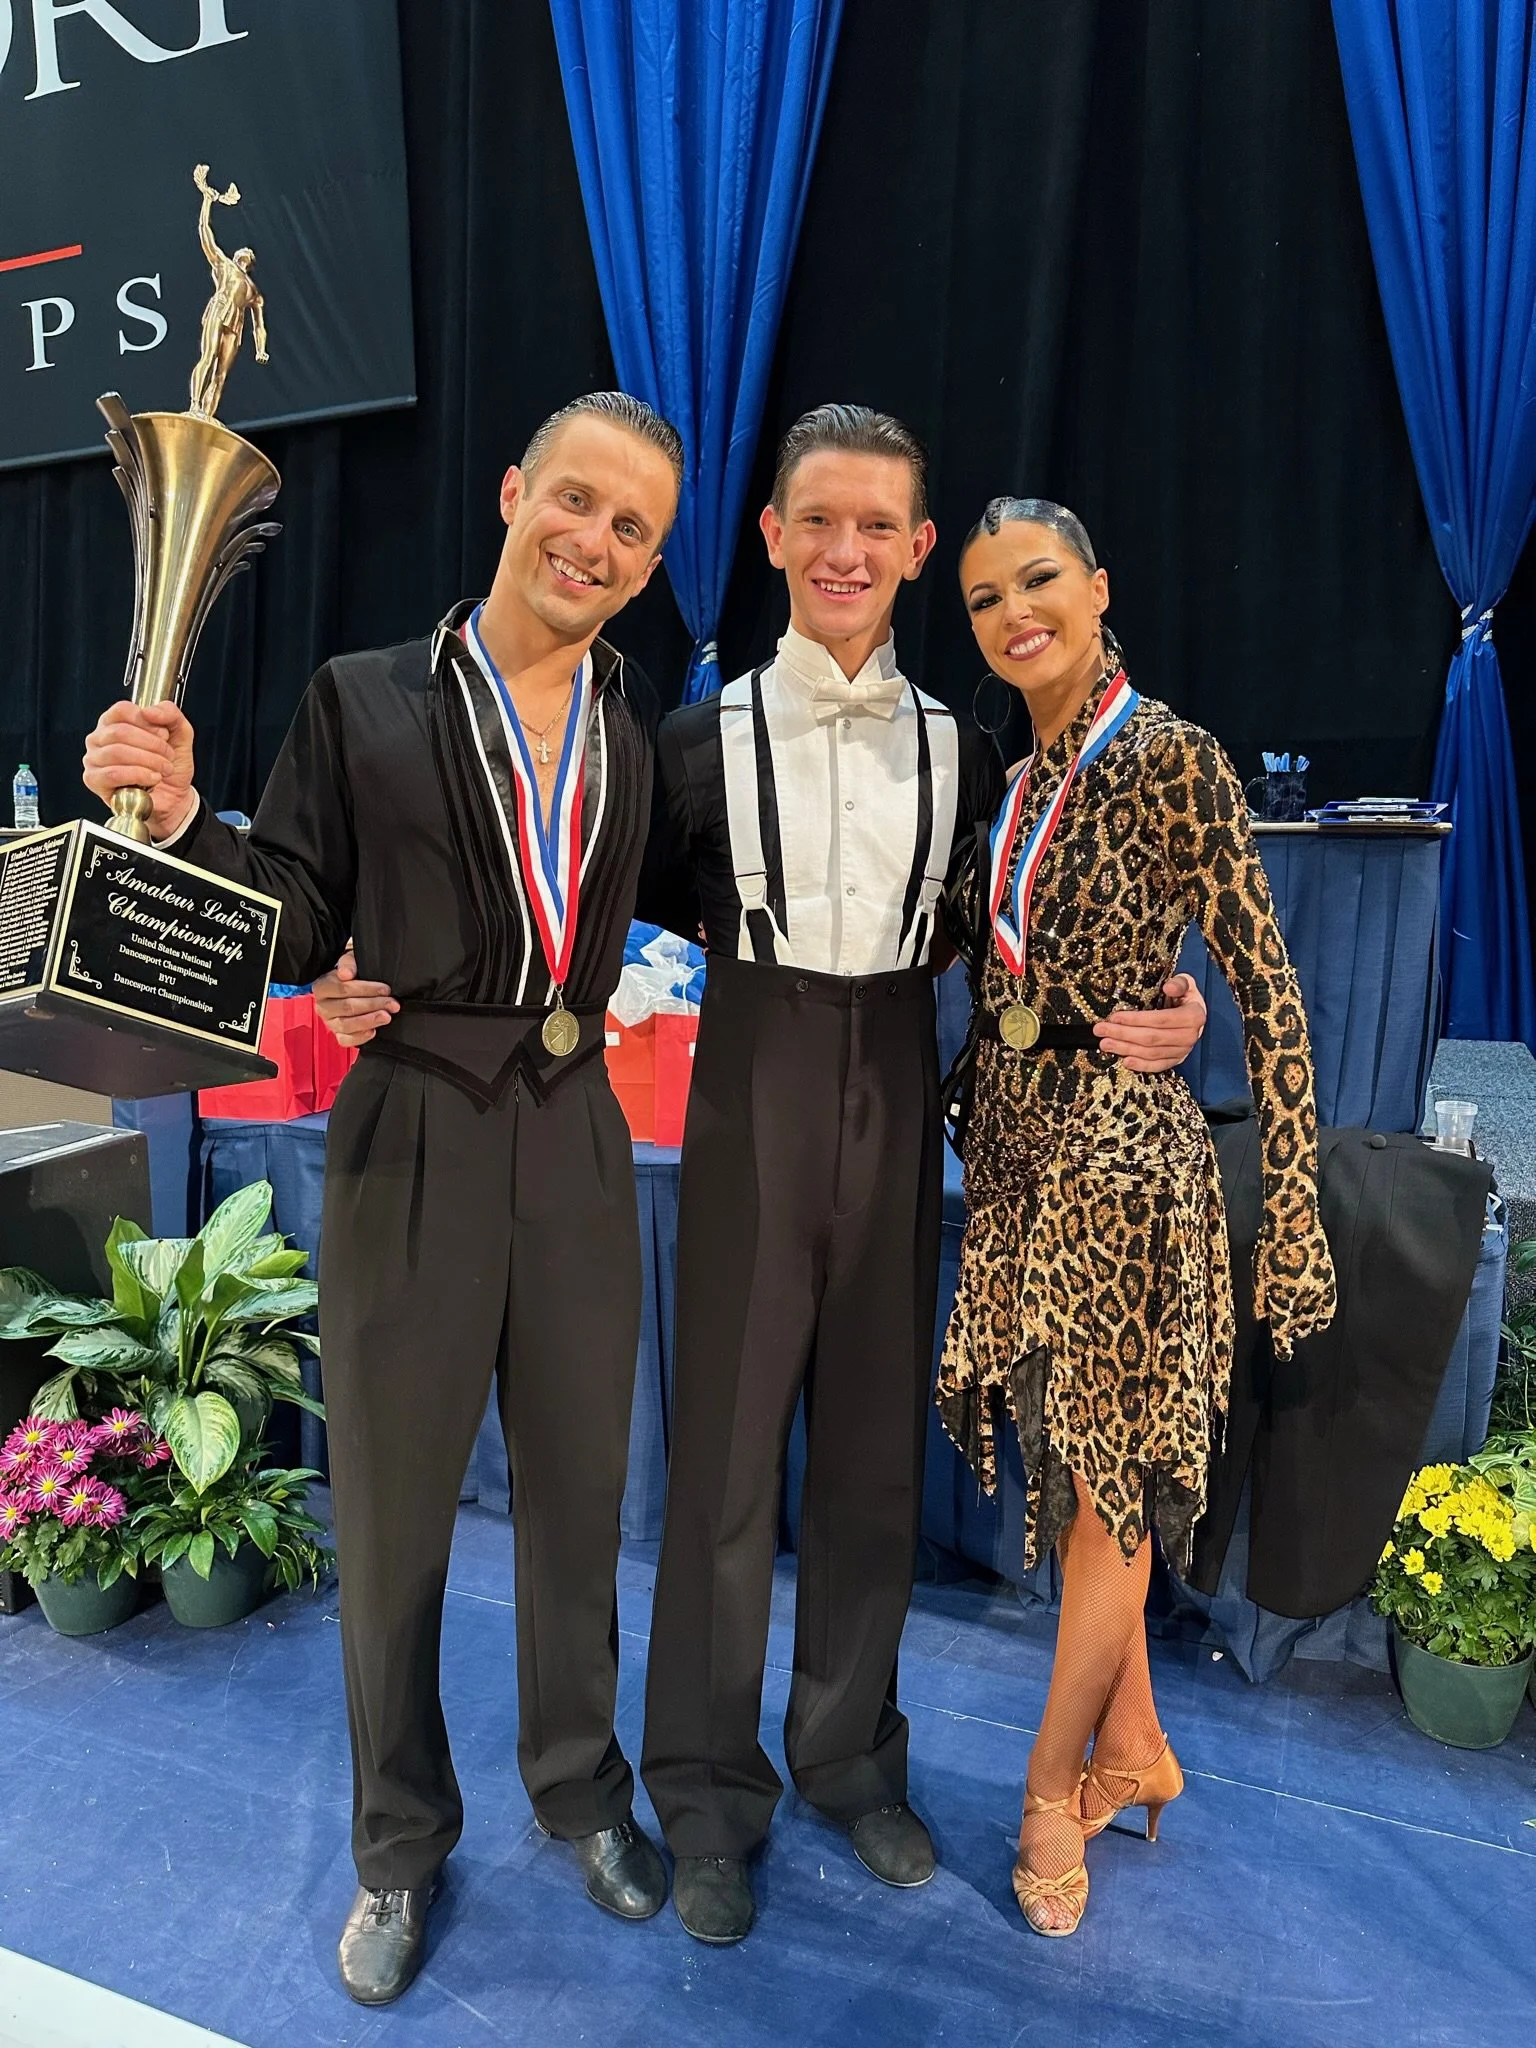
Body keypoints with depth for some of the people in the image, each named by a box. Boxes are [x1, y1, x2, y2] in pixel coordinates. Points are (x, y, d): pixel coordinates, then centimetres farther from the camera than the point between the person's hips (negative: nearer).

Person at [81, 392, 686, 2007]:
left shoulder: (643, 723, 5)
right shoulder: (364, 702, -3)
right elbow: (298, 932, -5)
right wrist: (180, 819, -18)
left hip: (578, 1144, 3)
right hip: (414, 1145, -2)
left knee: (576, 1493, 17)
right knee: (390, 1514, 13)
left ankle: (577, 1785, 43)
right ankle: (400, 1844, 38)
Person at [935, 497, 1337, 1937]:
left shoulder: (1172, 761, -12)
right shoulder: (1013, 787, 9)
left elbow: (1267, 993, -12)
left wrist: (1293, 1212, -12)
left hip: (1120, 1152, -7)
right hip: (1014, 1154, 7)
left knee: (1109, 1484, 9)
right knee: (1071, 1468, 17)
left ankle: (1055, 1789, 29)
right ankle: (1134, 1749, 38)